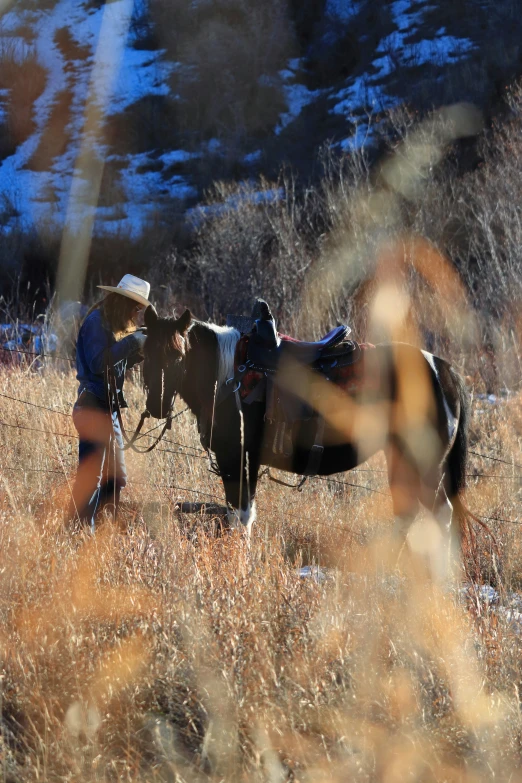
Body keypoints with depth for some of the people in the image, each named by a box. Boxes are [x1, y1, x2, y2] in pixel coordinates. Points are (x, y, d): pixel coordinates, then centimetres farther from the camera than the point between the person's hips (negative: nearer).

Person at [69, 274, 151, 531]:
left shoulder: (112, 324, 16)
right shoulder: (96, 322, -12)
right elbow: (98, 363, -23)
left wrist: (141, 349, 6)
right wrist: (131, 342, -19)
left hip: (108, 409, 10)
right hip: (93, 408, -10)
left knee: (116, 479, 13)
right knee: (91, 477, -10)